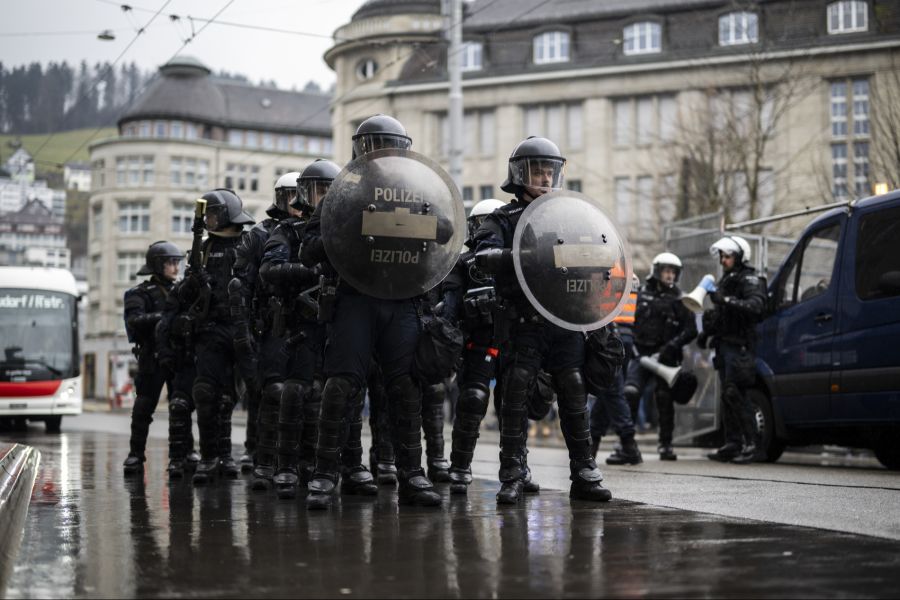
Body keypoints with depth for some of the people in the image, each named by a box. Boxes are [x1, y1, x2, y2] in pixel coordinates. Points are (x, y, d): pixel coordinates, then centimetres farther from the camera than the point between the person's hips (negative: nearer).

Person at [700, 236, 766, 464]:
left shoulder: (750, 280, -6)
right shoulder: (725, 281, 23)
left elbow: (755, 306, -25)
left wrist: (726, 300, -33)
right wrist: (707, 333, 17)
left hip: (740, 346, -9)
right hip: (725, 345, 9)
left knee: (735, 394, -15)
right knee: (728, 396, 8)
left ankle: (750, 444, -11)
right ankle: (732, 444, 12)